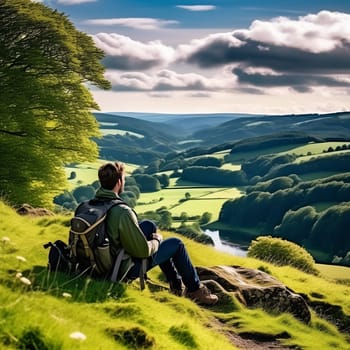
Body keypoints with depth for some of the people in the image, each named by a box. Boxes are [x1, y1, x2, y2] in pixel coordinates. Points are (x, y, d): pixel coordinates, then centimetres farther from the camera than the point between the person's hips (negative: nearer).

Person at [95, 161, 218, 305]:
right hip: (126, 268, -7)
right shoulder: (122, 212, -33)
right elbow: (143, 250, -27)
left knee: (149, 225, 23)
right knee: (177, 244, 10)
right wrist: (156, 240, -4)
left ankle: (176, 283, 33)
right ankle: (195, 290, 31)